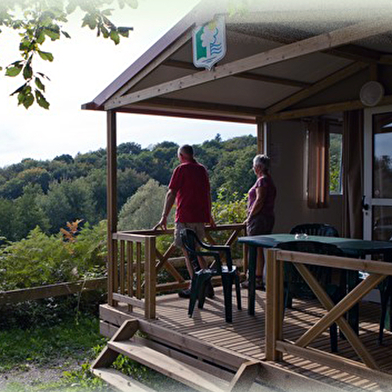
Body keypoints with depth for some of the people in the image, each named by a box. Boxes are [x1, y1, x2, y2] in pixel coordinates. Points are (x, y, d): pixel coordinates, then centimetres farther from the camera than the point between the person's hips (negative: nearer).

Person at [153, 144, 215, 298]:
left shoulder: (181, 169, -7)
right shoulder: (202, 169, 14)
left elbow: (171, 194, -11)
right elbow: (208, 194, 22)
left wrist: (164, 217, -11)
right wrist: (209, 216, 31)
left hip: (185, 217, -7)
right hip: (201, 217, 7)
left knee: (188, 252, 0)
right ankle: (207, 285, 16)